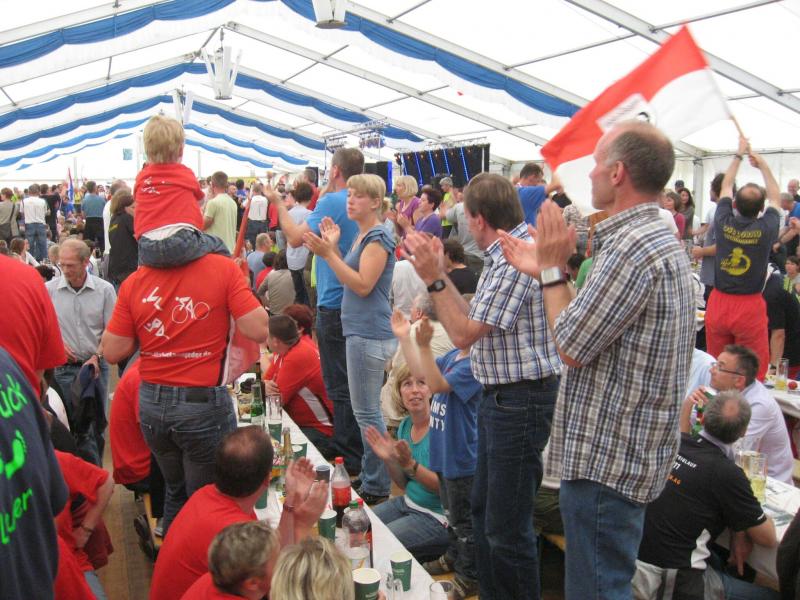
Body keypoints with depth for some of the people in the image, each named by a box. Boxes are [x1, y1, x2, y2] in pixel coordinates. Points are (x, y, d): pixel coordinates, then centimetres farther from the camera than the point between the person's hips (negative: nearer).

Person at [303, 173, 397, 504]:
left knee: (367, 412, -3)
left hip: (369, 334, -10)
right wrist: (333, 247, 7)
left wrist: (328, 254, -22)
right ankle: (371, 476, 28)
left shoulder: (378, 237, -12)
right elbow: (348, 279, 15)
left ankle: (377, 487, 9)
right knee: (367, 411, 16)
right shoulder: (363, 235, 16)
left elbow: (363, 285, -20)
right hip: (359, 330, 10)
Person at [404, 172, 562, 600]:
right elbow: (474, 321, 11)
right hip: (499, 396, 11)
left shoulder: (515, 261, -22)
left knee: (506, 527, 0)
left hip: (520, 400, -11)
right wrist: (438, 272, 11)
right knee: (483, 510, 22)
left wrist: (433, 279, -15)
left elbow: (464, 334, -22)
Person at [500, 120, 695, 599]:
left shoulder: (633, 247, -23)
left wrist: (553, 269, -9)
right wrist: (545, 270, 14)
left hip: (608, 459, -11)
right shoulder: (657, 238, 12)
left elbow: (572, 348, -20)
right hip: (628, 451, 11)